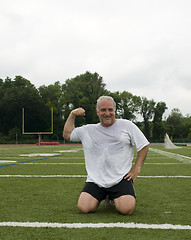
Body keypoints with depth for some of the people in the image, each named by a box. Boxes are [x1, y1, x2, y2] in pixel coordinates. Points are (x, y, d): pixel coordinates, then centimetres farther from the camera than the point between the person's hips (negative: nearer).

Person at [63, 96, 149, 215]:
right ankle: (102, 197, 17)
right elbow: (67, 134, 21)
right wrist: (72, 115, 13)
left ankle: (115, 198, 13)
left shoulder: (127, 125, 7)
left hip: (121, 178, -2)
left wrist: (137, 168, 0)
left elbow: (144, 145, 9)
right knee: (83, 208, -17)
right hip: (95, 181, 3)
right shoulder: (88, 130, 14)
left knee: (127, 209, -25)